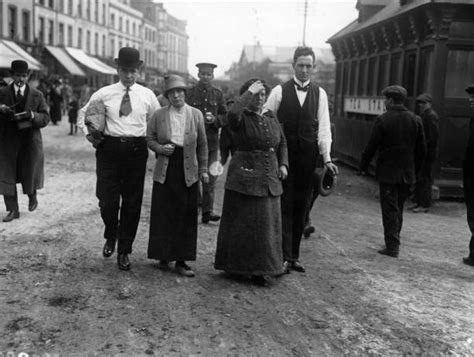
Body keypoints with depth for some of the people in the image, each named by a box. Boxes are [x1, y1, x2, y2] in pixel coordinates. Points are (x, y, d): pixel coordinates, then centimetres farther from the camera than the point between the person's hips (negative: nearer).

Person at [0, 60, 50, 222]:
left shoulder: (37, 95, 4)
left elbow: (45, 118, -1)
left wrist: (32, 115, -19)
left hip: (30, 140, -1)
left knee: (29, 173, 3)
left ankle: (32, 196, 35)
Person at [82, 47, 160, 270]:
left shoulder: (147, 95, 7)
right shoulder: (104, 94, 4)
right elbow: (84, 113, 14)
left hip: (137, 150, 1)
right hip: (109, 149, -1)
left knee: (132, 202, 7)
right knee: (107, 200, -6)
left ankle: (124, 251, 22)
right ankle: (110, 237, 27)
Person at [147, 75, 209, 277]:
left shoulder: (196, 115, 5)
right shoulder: (158, 115, 4)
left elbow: (202, 144, 8)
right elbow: (149, 138, 9)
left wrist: (203, 169, 5)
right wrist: (160, 148, -11)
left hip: (188, 171, 1)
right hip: (165, 170, 0)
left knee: (186, 216, 2)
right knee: (163, 214, 3)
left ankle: (181, 261, 10)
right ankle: (164, 256, 18)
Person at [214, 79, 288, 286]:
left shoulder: (271, 119, 13)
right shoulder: (241, 118, -6)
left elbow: (282, 143, 23)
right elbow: (233, 114, -31)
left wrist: (283, 164, 8)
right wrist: (249, 92, -20)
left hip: (269, 180, 6)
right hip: (244, 177, -6)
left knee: (267, 224, 8)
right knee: (243, 223, 1)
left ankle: (261, 269, 20)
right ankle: (238, 266, 14)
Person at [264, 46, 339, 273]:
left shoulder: (320, 94, 8)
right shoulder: (280, 91, 1)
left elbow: (323, 128, 4)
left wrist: (327, 158, -5)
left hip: (307, 157, 2)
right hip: (283, 156, -2)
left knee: (301, 207, 7)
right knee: (285, 205, -4)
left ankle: (294, 255, 17)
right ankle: (285, 256, -1)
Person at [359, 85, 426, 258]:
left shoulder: (382, 120, -11)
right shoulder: (416, 120, 4)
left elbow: (371, 146, -9)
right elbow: (421, 149, 7)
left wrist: (363, 166, 2)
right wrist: (415, 169, 17)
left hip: (387, 172, -5)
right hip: (407, 173, 5)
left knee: (390, 210, 1)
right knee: (398, 208, 17)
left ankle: (392, 246, 1)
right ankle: (393, 242, 25)